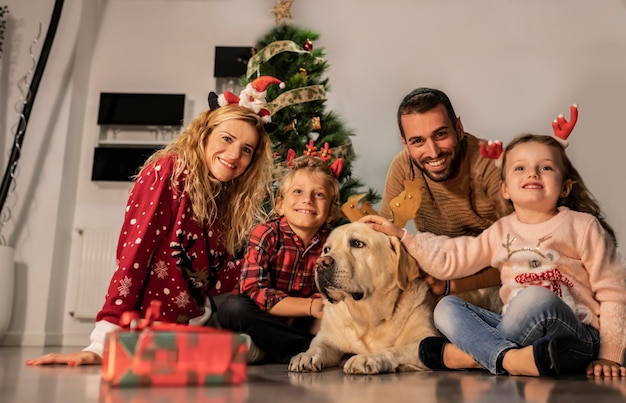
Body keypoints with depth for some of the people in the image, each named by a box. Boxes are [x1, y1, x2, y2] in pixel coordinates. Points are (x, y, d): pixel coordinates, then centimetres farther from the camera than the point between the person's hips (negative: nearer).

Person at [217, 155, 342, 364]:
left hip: (302, 324, 3)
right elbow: (252, 290, -24)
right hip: (263, 319, -3)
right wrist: (310, 306, -30)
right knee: (233, 307, -33)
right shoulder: (266, 234, -14)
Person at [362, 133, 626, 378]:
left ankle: (469, 355, -20)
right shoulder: (501, 232, 12)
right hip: (521, 333, 5)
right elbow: (449, 259, 10)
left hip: (578, 340, -4)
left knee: (537, 297, -36)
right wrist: (399, 235, 2)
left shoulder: (583, 226, 0)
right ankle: (509, 358, -33)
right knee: (446, 308, -10)